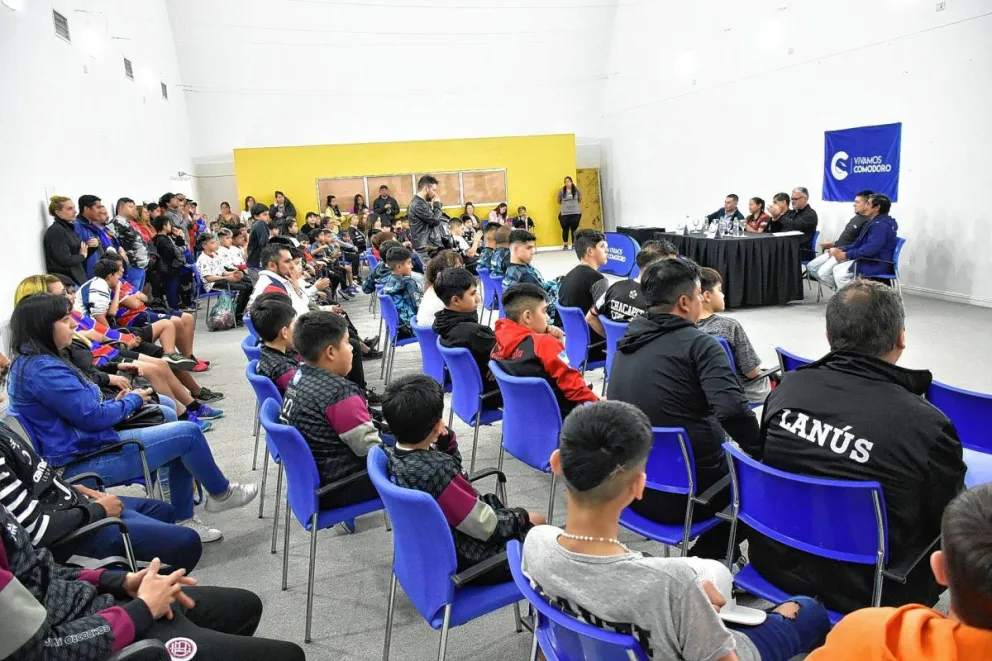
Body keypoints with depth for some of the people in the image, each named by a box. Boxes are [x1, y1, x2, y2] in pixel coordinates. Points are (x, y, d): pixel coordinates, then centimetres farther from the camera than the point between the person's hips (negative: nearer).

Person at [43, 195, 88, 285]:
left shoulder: (69, 228, 15)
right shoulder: (55, 231, -11)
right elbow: (65, 260, -19)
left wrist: (90, 246, -2)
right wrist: (82, 255, -3)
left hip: (78, 277, 8)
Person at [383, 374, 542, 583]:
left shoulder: (393, 455, -8)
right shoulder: (436, 471, -34)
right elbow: (487, 527, -24)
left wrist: (446, 439, -9)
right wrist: (522, 517, -7)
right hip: (464, 561, -8)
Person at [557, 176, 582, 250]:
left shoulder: (576, 190, 2)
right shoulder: (561, 191, -2)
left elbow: (580, 200, 14)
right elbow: (559, 201, 8)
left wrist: (580, 209, 11)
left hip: (575, 213, 1)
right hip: (564, 214, -1)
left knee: (574, 229, 5)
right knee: (565, 229, 4)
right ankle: (565, 245, 13)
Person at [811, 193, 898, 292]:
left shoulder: (882, 225, -17)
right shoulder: (873, 222, 18)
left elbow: (870, 249, -26)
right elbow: (859, 243, 21)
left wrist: (846, 255, -19)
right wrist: (842, 250, 5)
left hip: (876, 264, -10)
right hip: (867, 259, 10)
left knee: (839, 273, -27)